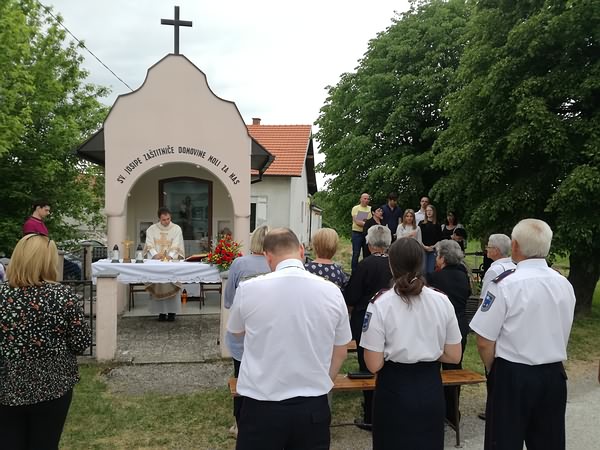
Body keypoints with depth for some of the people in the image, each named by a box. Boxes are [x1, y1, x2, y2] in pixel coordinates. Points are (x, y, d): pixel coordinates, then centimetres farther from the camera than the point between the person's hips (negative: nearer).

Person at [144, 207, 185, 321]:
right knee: (158, 285, -5)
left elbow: (176, 246, -7)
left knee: (172, 285, -8)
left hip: (172, 262, -1)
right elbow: (149, 245, -3)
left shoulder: (176, 229, 3)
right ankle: (161, 311, 1)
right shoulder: (151, 229, 7)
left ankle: (172, 311, -2)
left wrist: (170, 255, -25)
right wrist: (155, 254, -22)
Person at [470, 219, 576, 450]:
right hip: (554, 375, 5)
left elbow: (485, 342, -15)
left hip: (512, 376, -5)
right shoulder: (565, 284, 0)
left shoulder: (505, 284, -18)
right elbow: (561, 336, 11)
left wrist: (493, 371, 3)